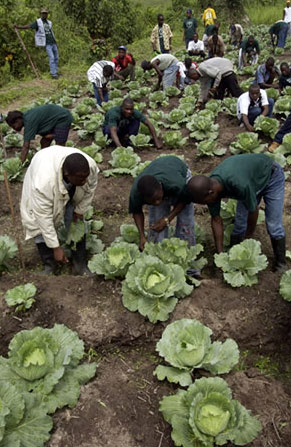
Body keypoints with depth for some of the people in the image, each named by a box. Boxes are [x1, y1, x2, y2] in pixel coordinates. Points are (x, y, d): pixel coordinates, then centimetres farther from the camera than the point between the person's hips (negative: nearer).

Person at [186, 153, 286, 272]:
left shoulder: (239, 184, -45)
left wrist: (248, 239, -12)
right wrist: (220, 254, -14)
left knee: (273, 226, -6)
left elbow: (253, 210, -28)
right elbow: (216, 220, -13)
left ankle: (280, 265, 13)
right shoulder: (209, 187, -24)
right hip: (253, 180, 5)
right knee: (239, 223, 0)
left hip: (271, 176, -5)